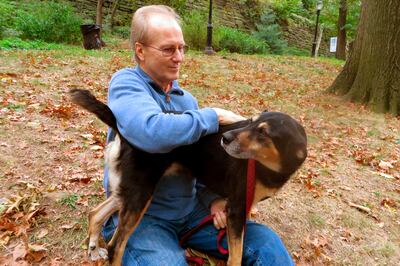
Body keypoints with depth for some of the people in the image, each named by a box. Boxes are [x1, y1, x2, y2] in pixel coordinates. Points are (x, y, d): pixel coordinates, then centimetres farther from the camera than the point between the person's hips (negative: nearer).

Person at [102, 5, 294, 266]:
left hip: (190, 207, 5)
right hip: (139, 214, -5)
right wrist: (215, 116, -21)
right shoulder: (126, 83, -13)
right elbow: (152, 132, -34)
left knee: (265, 243, -6)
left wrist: (212, 197, -6)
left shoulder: (186, 99, 7)